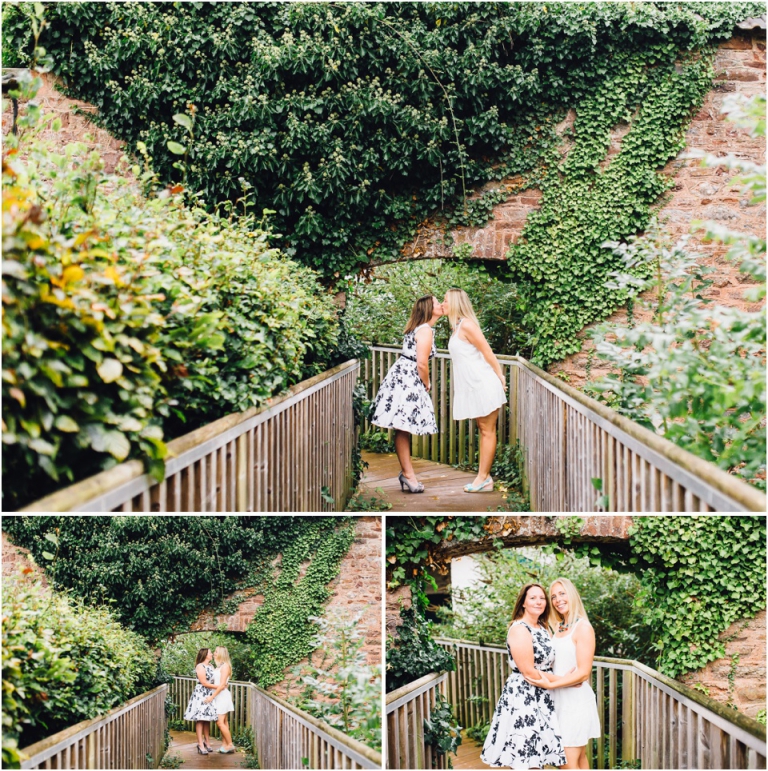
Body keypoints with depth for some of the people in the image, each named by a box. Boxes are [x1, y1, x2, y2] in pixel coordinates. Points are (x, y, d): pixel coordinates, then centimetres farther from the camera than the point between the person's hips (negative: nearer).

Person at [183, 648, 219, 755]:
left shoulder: (210, 666, 15)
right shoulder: (200, 666, -9)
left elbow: (214, 679, 13)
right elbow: (204, 683, -13)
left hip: (209, 694, 8)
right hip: (201, 693, -8)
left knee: (207, 719, 9)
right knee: (200, 719, -6)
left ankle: (207, 742, 16)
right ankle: (200, 745, -6)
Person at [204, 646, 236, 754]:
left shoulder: (225, 666, -11)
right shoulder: (218, 667, 15)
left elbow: (222, 685, -16)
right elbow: (216, 683, 12)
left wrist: (212, 696, -16)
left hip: (222, 695, -8)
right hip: (217, 696, 8)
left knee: (220, 722, -10)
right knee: (224, 722, 9)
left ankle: (230, 745, -5)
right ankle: (225, 744, 11)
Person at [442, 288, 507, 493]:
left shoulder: (466, 325, -14)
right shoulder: (457, 326, 15)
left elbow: (487, 352, -14)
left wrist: (500, 377, -9)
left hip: (483, 383, -10)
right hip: (474, 385, 10)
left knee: (487, 431, -3)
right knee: (483, 430, 11)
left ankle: (483, 478, -1)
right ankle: (484, 477, 14)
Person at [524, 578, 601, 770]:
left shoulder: (583, 628, -10)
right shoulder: (557, 627, 12)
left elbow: (583, 673, -16)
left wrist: (550, 685, -18)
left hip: (576, 700, -7)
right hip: (560, 700, 7)